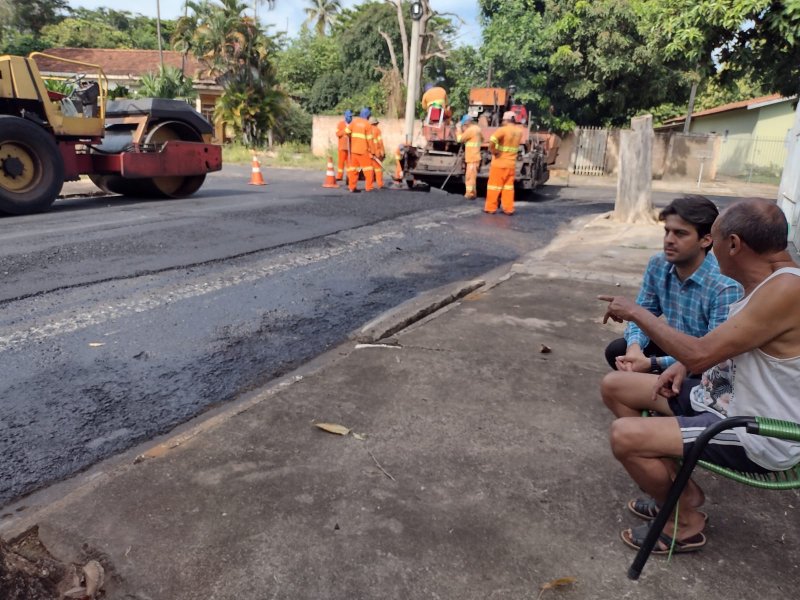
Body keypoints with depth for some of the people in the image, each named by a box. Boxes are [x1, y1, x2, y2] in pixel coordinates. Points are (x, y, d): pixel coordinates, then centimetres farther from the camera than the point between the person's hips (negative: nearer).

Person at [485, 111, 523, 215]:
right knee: (508, 186, 11)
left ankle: (490, 208, 8)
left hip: (499, 163, -5)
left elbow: (492, 141, -31)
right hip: (511, 164, 6)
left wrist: (493, 151, -15)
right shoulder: (519, 131, 4)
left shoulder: (503, 130, -15)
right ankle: (508, 209, 10)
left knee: (494, 185, 4)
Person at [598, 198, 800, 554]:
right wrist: (683, 365, 0)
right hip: (724, 401, 10)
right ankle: (679, 489, 14)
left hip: (756, 437, -10)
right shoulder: (766, 282, 4)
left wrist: (636, 313, -17)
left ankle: (686, 521, 5)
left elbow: (700, 353, -28)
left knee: (624, 436, -24)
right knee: (615, 386, 7)